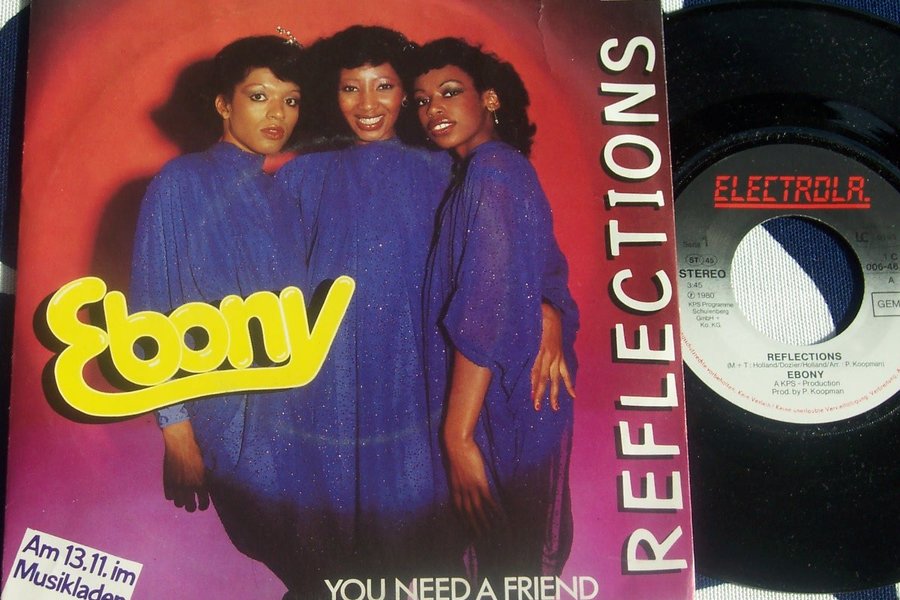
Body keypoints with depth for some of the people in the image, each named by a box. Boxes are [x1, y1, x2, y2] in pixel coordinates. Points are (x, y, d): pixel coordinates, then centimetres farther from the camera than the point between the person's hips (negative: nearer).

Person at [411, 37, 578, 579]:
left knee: (507, 559, 5)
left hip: (504, 406, -9)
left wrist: (459, 436, -22)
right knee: (526, 552, 21)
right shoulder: (505, 167, 11)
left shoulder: (489, 173, -17)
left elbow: (487, 316, -23)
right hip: (524, 400, 9)